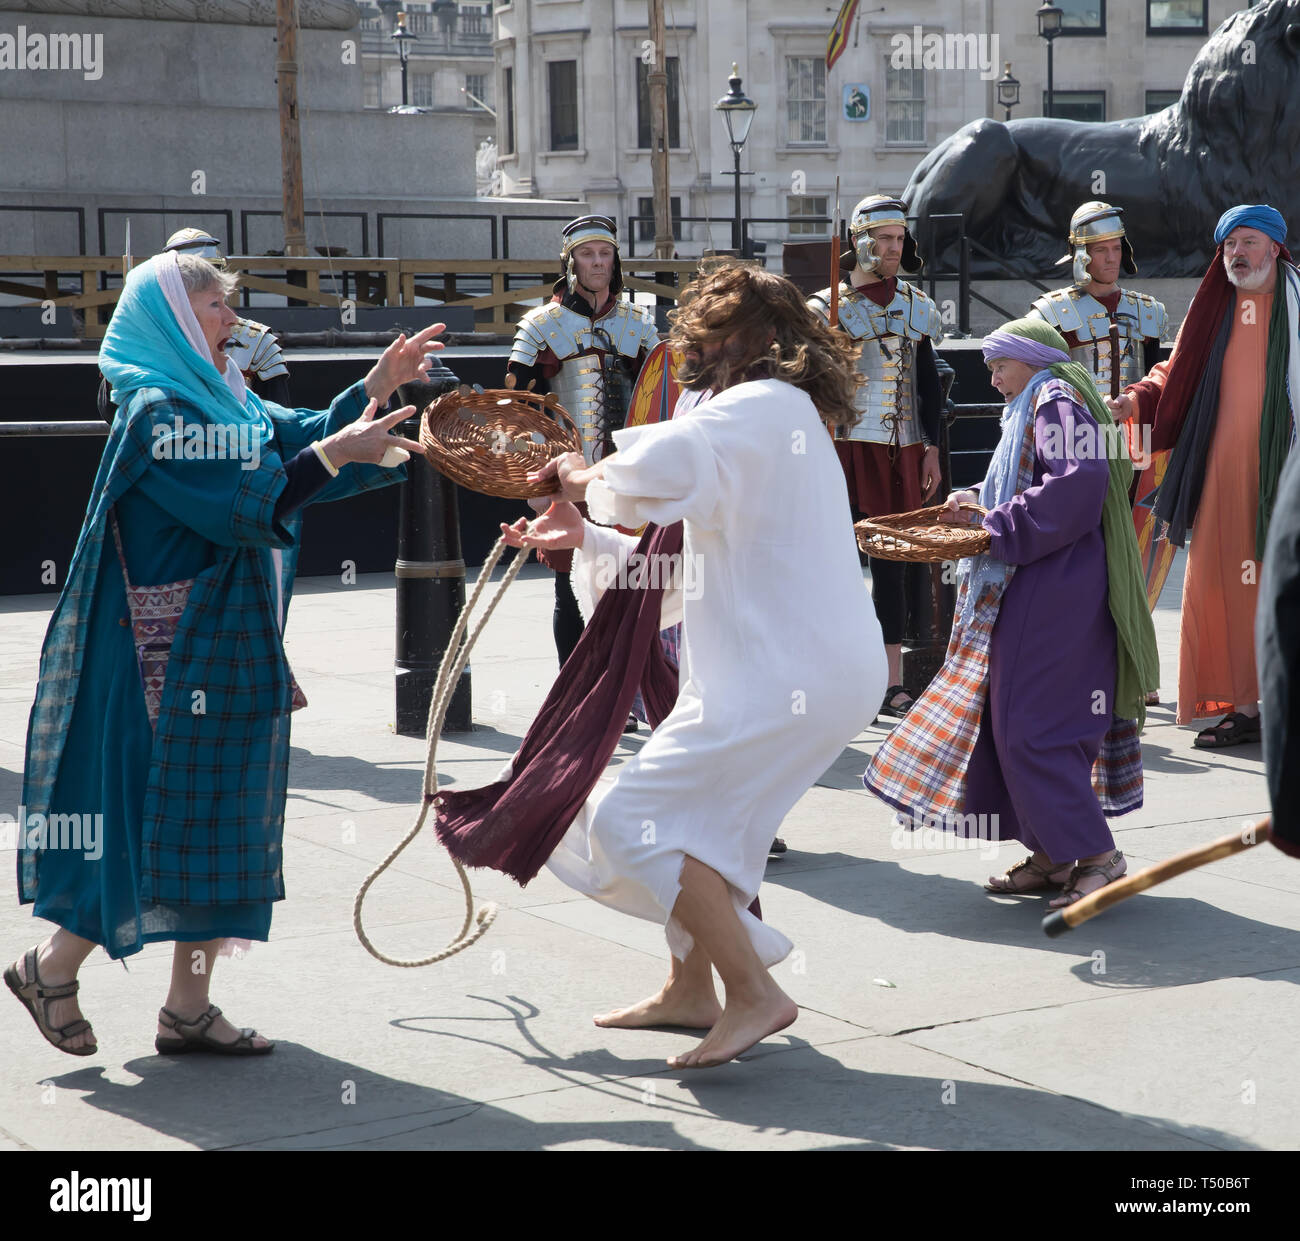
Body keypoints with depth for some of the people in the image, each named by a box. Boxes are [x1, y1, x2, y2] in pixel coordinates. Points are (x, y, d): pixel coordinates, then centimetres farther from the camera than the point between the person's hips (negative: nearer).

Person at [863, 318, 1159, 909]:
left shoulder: (1058, 402, -10)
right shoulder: (1034, 410, 22)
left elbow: (1074, 489, -24)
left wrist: (995, 529, -20)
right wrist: (979, 505, 10)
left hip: (1056, 592, -11)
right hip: (1032, 590, 11)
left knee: (1032, 726, -12)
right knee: (1015, 720, 10)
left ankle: (1096, 855, -8)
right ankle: (1050, 855, 15)